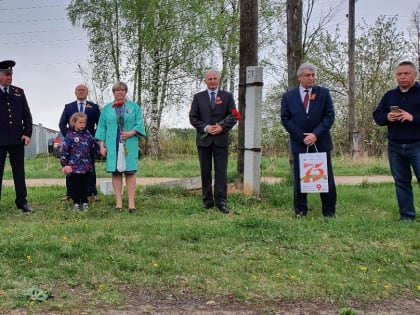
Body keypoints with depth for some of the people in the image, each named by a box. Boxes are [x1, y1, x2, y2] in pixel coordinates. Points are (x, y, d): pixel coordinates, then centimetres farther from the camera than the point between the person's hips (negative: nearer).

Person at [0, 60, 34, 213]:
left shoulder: (19, 92, 11)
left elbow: (27, 114, 9)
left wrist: (28, 133, 0)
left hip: (17, 138, 3)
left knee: (19, 171, 8)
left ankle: (22, 202, 14)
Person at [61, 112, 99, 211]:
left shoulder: (87, 134, 6)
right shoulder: (70, 135, -6)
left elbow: (94, 147, 17)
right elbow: (64, 151, -6)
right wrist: (64, 164, -7)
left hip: (86, 166, 3)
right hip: (74, 166, -3)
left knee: (84, 185, 10)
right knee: (75, 185, 5)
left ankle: (84, 202, 20)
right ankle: (76, 203, 17)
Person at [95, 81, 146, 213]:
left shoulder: (134, 107, 10)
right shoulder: (107, 108, 12)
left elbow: (140, 124, 3)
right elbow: (101, 127, 9)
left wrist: (130, 133, -15)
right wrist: (101, 145, 0)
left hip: (129, 145, -1)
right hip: (112, 145, 1)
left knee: (130, 172, -4)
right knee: (115, 172, 0)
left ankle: (131, 203, -4)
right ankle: (118, 202, 4)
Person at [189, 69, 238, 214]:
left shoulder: (227, 96, 7)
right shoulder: (198, 97, 9)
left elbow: (233, 117, 3)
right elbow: (193, 117, 3)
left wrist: (222, 128, -12)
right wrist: (205, 127, -12)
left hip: (221, 138, -1)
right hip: (204, 138, 1)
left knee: (221, 171, -3)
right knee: (205, 171, 5)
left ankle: (221, 201, 0)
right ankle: (207, 200, 12)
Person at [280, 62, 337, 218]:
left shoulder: (324, 93, 4)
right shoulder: (288, 96, 5)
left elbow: (330, 116, -2)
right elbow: (285, 119, -1)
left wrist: (316, 134, -15)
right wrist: (302, 137, -11)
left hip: (321, 143, 0)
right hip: (299, 144, 0)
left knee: (326, 178, 4)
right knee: (299, 179, 4)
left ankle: (329, 211, 13)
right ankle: (300, 211, 13)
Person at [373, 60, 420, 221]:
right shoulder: (389, 95, 13)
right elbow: (377, 115, 12)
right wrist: (387, 117, -8)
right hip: (395, 147, 5)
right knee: (401, 182, 9)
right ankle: (406, 217, 17)